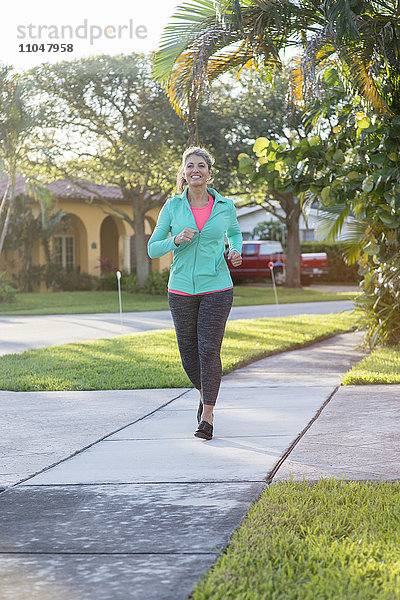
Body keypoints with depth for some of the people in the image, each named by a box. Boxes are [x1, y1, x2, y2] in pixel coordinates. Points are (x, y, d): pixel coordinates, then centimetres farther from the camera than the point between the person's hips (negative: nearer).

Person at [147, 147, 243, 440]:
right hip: (182, 291, 2)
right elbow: (153, 249, 2)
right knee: (188, 351, 9)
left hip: (216, 288, -1)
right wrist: (176, 240, -17)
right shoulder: (172, 207, 0)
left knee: (209, 350, -9)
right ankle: (205, 392, 38)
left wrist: (235, 251, 0)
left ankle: (207, 416, -1)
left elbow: (234, 232, 21)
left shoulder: (225, 206, 0)